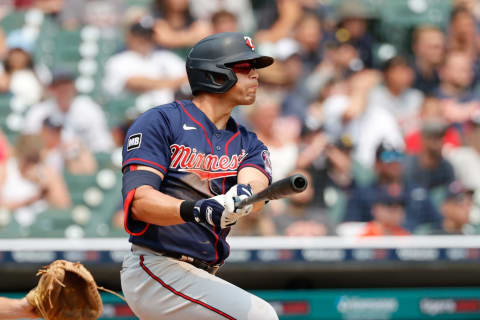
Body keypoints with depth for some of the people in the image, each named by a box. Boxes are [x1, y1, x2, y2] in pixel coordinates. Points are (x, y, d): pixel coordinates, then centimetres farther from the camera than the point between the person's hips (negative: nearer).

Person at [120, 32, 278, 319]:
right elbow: (138, 200, -17)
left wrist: (240, 198, -35)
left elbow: (257, 188, -9)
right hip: (155, 270, -8)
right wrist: (195, 209, -36)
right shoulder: (160, 122, -3)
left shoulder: (247, 143, 15)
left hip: (200, 278, 8)